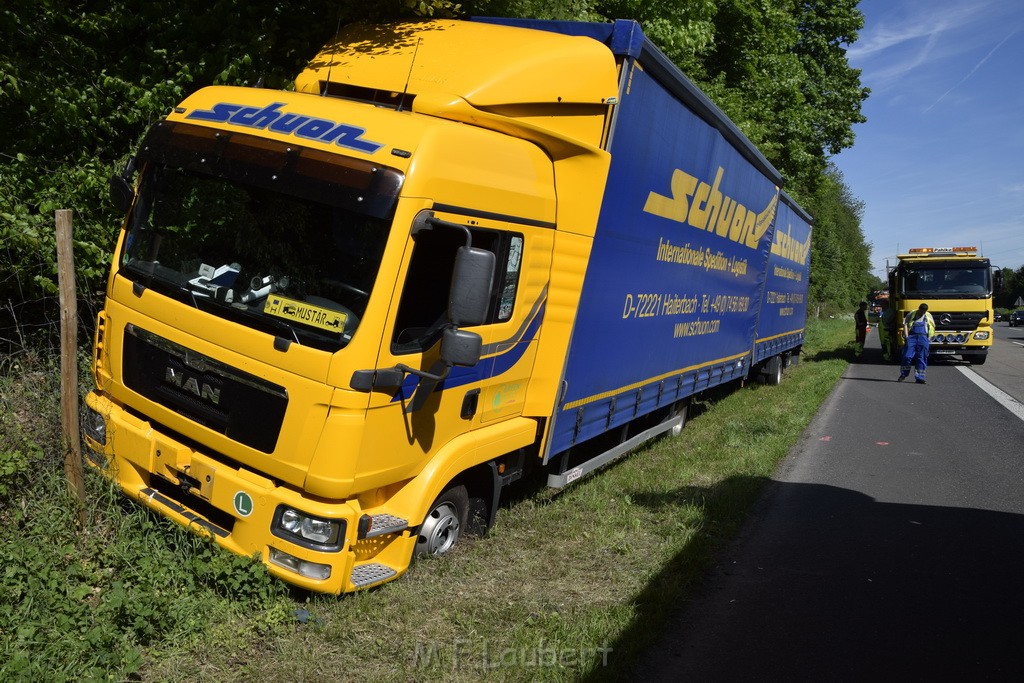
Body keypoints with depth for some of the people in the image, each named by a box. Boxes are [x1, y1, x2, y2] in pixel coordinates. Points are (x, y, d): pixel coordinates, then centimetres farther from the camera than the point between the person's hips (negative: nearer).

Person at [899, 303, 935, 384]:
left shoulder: (928, 316, 14)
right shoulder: (912, 314, 6)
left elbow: (932, 328, 19)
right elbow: (905, 324, 3)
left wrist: (928, 338, 6)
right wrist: (906, 336, -7)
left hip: (923, 337, 2)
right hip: (912, 336, -2)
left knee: (921, 358, 2)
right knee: (907, 356, -8)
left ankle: (919, 378, 6)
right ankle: (903, 374, 7)